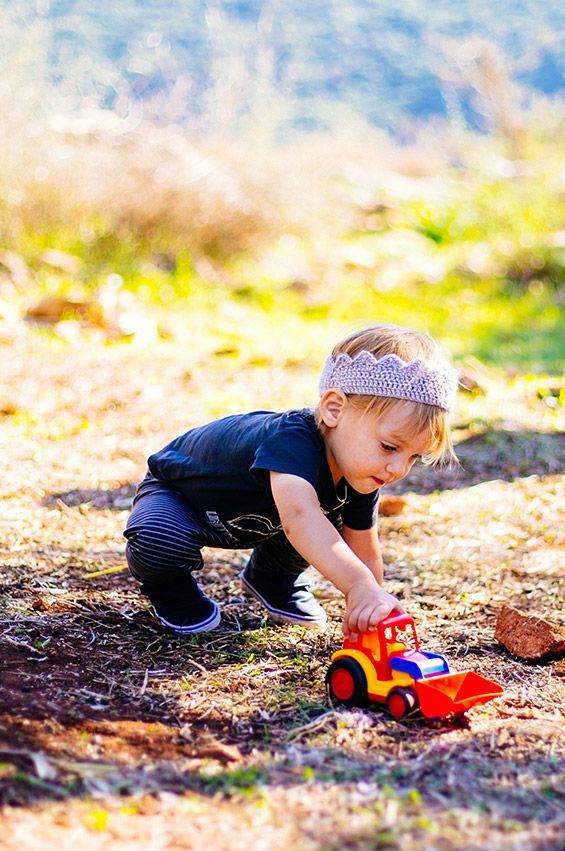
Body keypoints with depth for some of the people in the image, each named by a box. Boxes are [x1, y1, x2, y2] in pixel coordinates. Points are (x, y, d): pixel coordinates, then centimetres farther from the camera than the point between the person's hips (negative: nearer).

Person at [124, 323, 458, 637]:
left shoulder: (357, 472, -19)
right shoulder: (292, 441, -45)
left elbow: (365, 555, -8)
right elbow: (297, 515, -65)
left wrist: (365, 616, -17)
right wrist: (361, 587, -75)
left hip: (251, 516, 7)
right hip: (177, 488, -6)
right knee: (158, 542, -36)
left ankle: (271, 578, 16)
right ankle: (168, 587, -1)